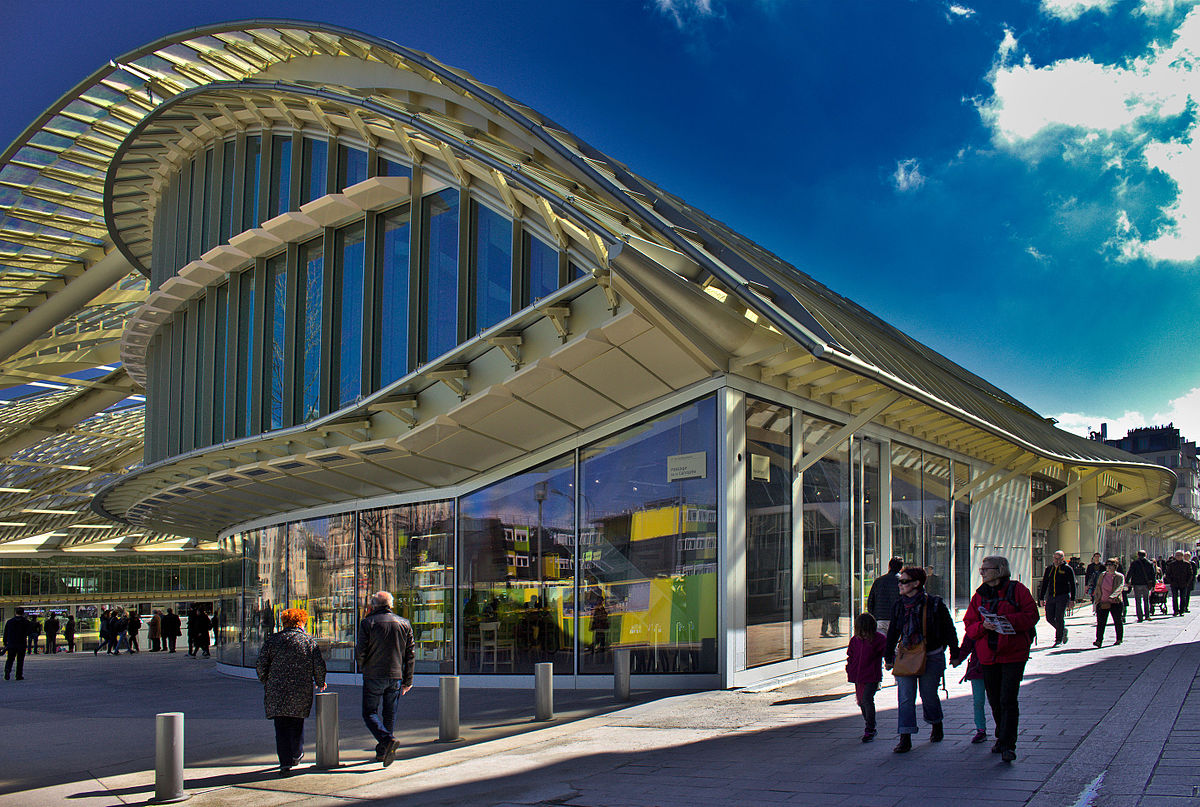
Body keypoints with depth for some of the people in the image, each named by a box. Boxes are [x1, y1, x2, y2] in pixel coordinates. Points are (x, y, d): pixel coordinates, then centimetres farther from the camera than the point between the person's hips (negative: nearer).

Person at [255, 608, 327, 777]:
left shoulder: (272, 640, 4)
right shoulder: (309, 641, 1)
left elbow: (260, 666, 2)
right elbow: (319, 666, -1)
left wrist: (266, 682, 18)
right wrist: (320, 683, 16)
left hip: (276, 693, 0)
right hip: (301, 693, 0)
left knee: (281, 727, 3)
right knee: (297, 722, 20)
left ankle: (285, 763, -5)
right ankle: (296, 754, 29)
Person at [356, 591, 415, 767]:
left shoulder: (368, 623, -4)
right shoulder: (404, 623, 7)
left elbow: (360, 652, -8)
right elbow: (410, 654, 7)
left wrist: (362, 666, 13)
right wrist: (408, 680, 12)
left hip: (374, 676, -4)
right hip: (396, 677, 4)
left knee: (369, 713, 3)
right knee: (390, 714, 12)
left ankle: (387, 739, -20)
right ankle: (382, 752, 17)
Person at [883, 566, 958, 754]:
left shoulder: (934, 604, -8)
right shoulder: (899, 606, 4)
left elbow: (948, 630, 1)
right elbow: (893, 632, 13)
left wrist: (955, 652, 4)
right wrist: (888, 657, 13)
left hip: (931, 657, -3)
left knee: (929, 695, 8)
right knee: (905, 697, -6)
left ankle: (936, 726, 37)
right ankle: (905, 739, -5)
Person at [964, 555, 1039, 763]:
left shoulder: (1017, 590, -1)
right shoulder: (979, 595, 11)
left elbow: (1031, 615, -6)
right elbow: (969, 626, 8)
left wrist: (1008, 619, -20)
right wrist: (983, 626, -14)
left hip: (1014, 654, -5)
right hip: (988, 656, 5)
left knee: (1008, 700, -10)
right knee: (995, 701, 11)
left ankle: (1008, 745, -7)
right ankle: (1002, 738, 28)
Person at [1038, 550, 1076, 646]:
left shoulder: (1067, 569, -1)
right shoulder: (1049, 568, 11)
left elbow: (1072, 585, 0)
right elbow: (1044, 584, 15)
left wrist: (1072, 599, -7)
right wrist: (1041, 598, 11)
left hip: (1063, 596, -5)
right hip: (1050, 597, 5)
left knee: (1059, 618, -8)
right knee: (1049, 618, 1)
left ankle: (1059, 639, 2)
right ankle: (1063, 630, 26)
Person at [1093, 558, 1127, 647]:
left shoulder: (1120, 576, -3)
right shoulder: (1102, 575, 10)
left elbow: (1120, 587, -18)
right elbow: (1098, 587, 15)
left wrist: (1113, 596, -34)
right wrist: (1095, 599, 9)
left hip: (1115, 602, -3)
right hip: (1102, 603, 3)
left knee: (1118, 622, 9)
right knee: (1100, 622, -7)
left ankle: (1119, 639, 26)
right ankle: (1099, 641, -10)